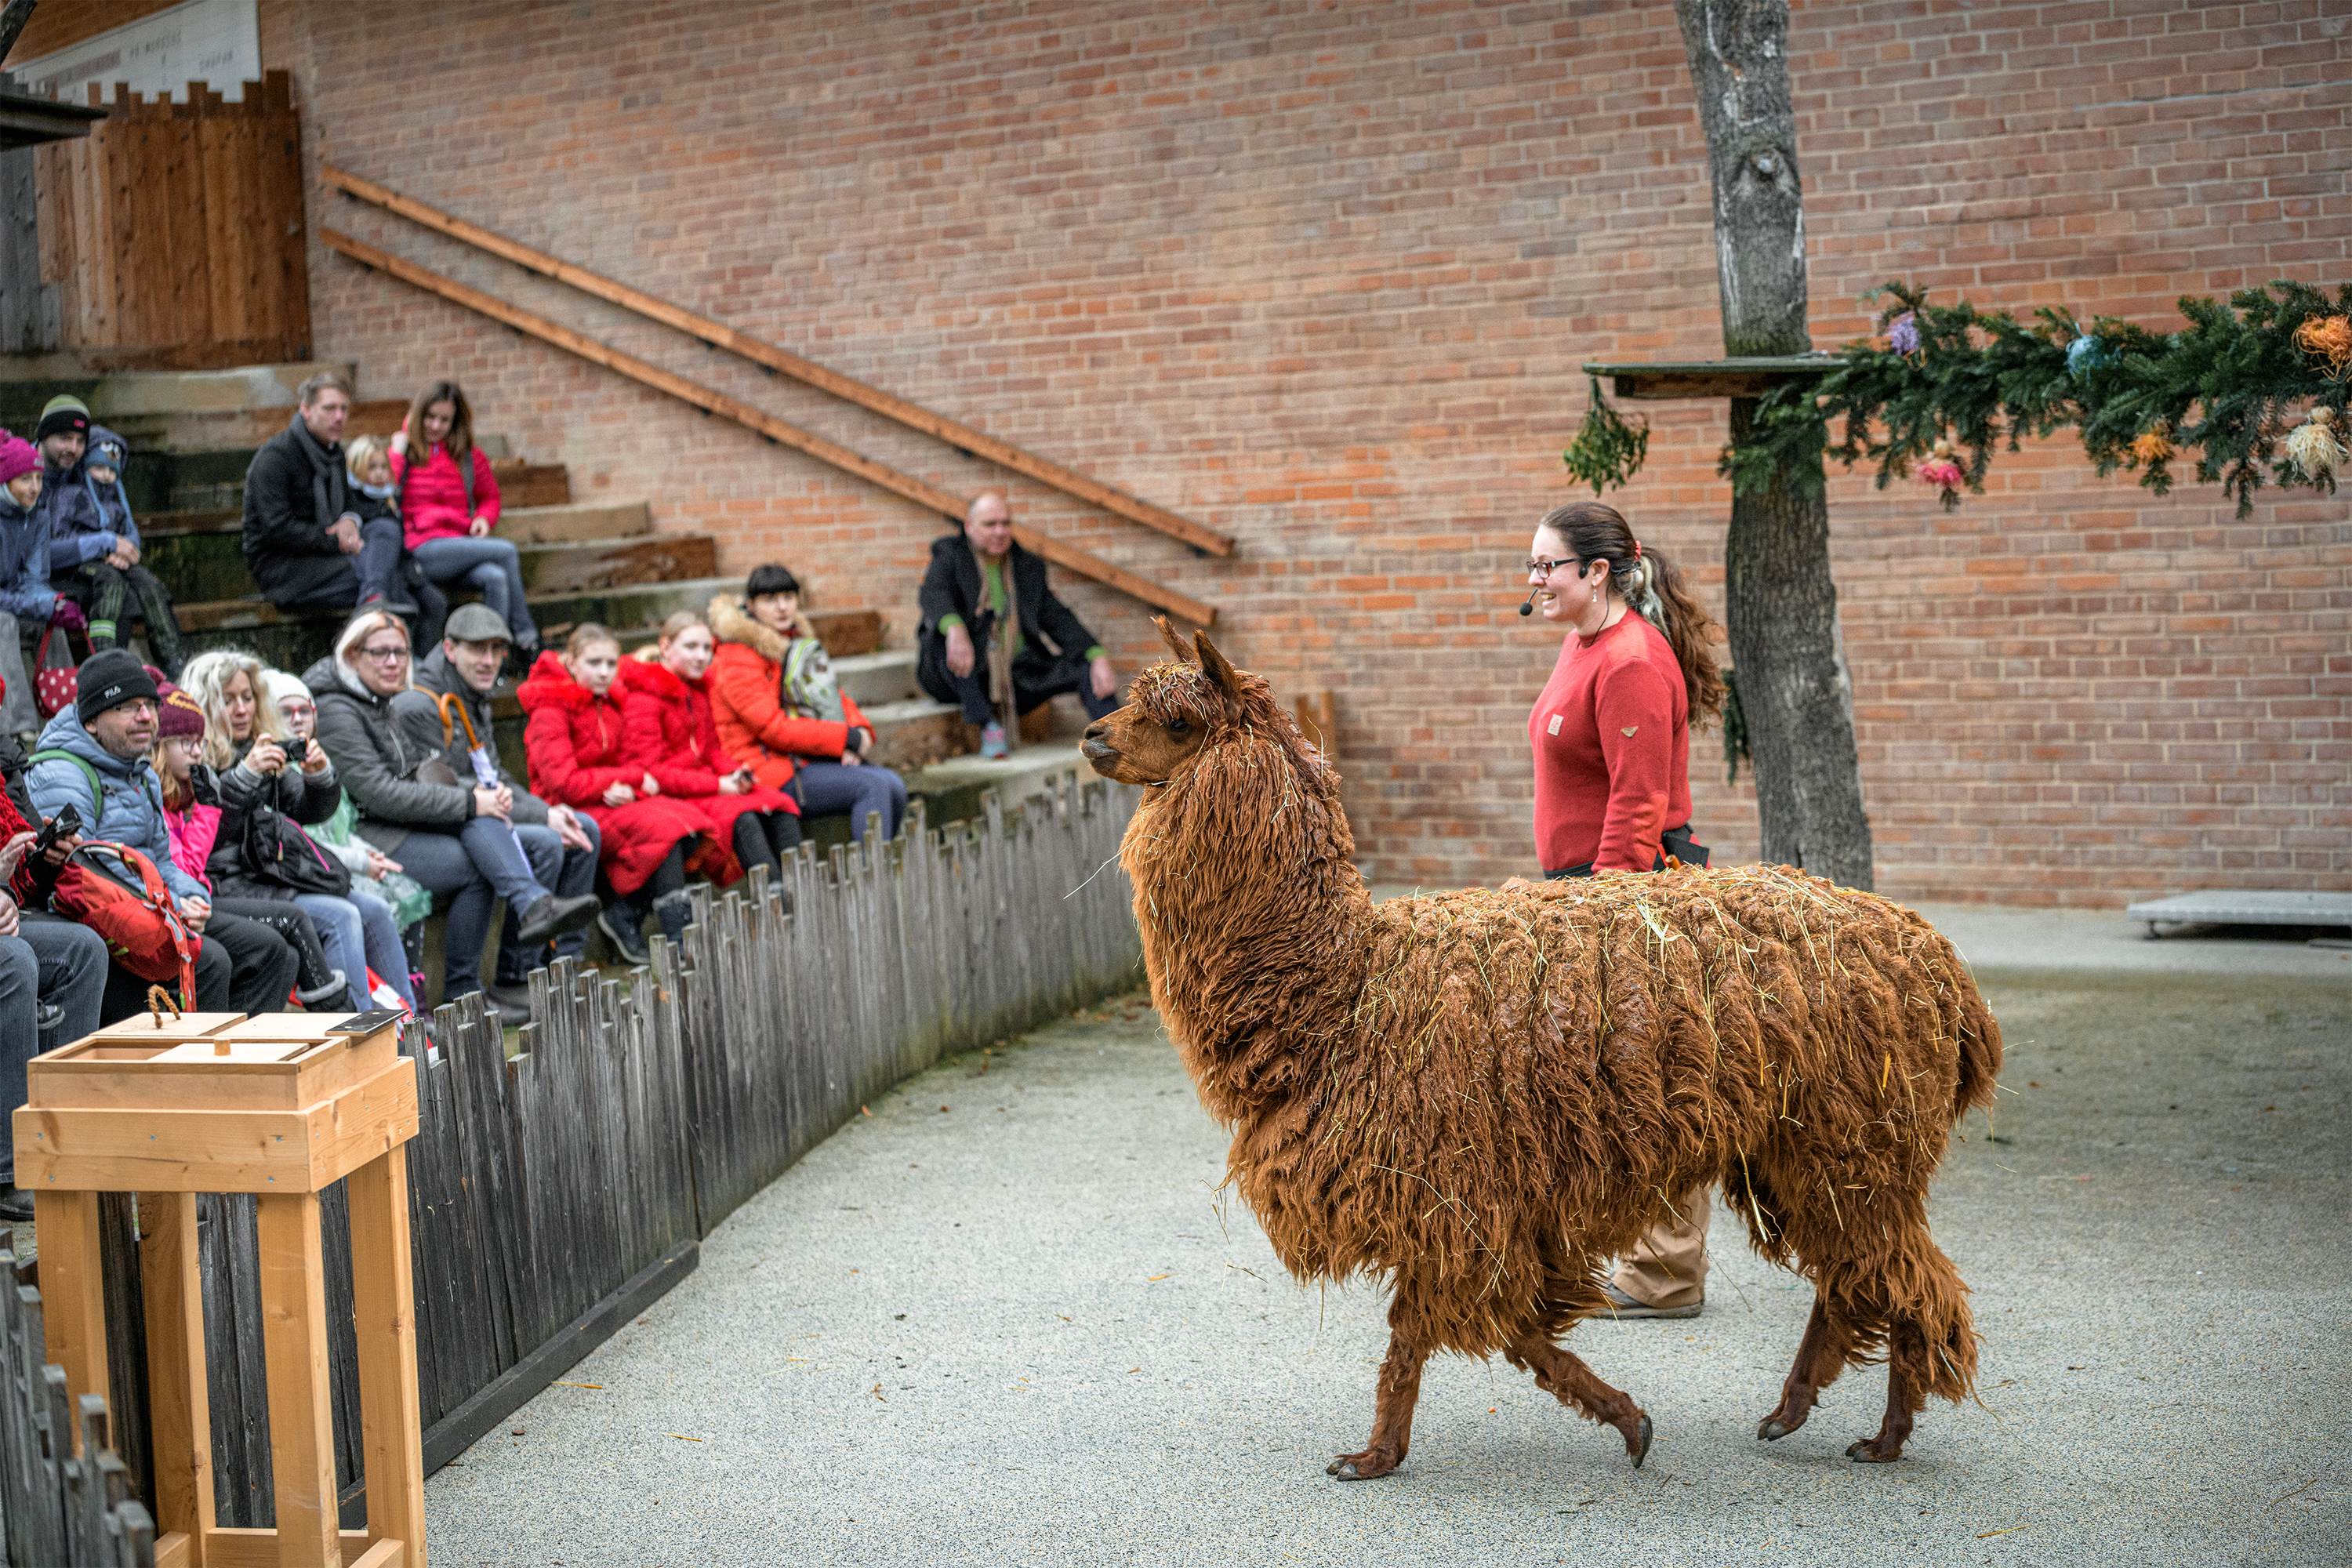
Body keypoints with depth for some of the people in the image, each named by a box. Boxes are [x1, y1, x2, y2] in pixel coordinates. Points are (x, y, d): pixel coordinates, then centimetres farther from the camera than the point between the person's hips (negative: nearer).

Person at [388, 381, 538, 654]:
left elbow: (490, 497, 30)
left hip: (461, 545, 4)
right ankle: (526, 637, -15)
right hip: (423, 552, -4)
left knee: (496, 578, -31)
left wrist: (484, 518, 8)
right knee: (507, 551, -23)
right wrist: (398, 452, -3)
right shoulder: (403, 453, 8)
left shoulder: (470, 457, 18)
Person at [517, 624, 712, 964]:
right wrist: (636, 779, -13)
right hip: (570, 812, -8)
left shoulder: (610, 703, 12)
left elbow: (626, 762, 13)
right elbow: (564, 783, -17)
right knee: (663, 829, -28)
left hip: (613, 801, 8)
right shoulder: (549, 710, -12)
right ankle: (678, 942, -28)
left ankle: (625, 915, -12)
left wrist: (627, 789, -14)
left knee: (691, 823, -15)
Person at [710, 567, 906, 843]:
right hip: (773, 770, -8)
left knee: (893, 785, -12)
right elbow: (773, 727, -17)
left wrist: (861, 731, -6)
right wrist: (848, 738, -18)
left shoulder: (798, 641, 18)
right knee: (874, 786, -24)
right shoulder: (738, 658, -10)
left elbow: (835, 696, 18)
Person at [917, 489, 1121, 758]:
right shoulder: (950, 557, -1)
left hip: (1014, 675, 4)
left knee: (1086, 667, -12)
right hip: (959, 676, -4)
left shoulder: (1028, 566, 12)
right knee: (946, 633, -35)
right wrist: (955, 630, -47)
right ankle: (987, 727, -33)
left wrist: (1099, 658, -14)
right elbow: (932, 595, -23)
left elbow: (1059, 619, 4)